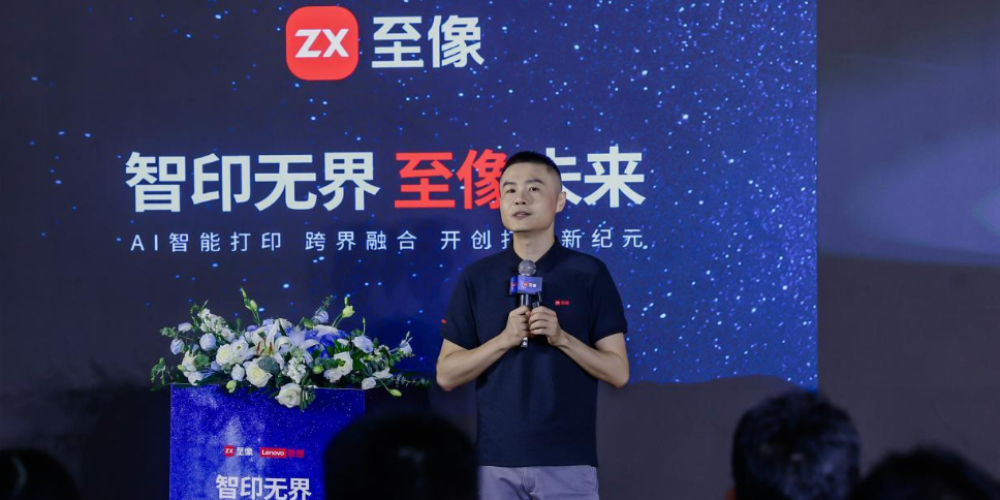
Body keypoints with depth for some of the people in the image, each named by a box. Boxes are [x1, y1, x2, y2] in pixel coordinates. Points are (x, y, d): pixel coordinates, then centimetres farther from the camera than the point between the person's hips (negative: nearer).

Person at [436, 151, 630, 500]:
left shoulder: (589, 274, 1)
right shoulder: (477, 277, 6)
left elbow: (618, 372, 0)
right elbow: (446, 375, 3)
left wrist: (561, 338, -15)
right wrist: (504, 340, -12)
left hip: (567, 461, -2)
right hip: (496, 461, 2)